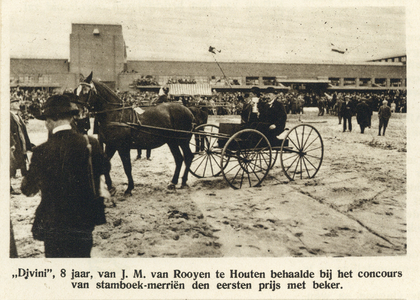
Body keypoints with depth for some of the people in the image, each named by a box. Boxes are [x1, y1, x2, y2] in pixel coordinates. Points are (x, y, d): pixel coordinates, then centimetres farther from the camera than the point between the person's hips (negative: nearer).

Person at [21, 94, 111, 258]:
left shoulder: (42, 151, -16)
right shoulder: (90, 144, -12)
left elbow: (28, 190, -4)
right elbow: (105, 168, 8)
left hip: (53, 223, -1)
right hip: (84, 220, 2)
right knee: (82, 256, 18)